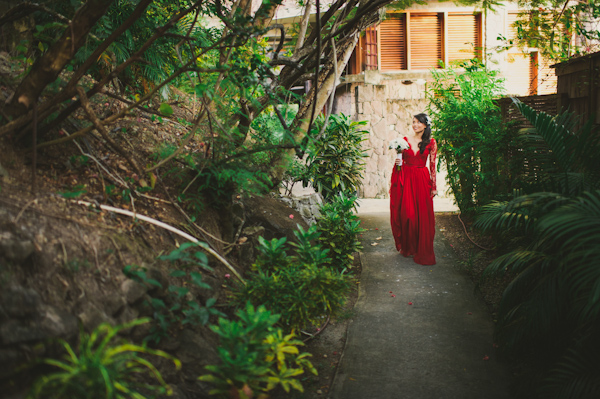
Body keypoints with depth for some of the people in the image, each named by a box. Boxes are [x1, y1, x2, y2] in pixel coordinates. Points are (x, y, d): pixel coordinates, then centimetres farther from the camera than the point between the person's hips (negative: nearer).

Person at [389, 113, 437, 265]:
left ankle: (423, 252, 9)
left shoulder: (431, 142, 3)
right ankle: (407, 248, 17)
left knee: (423, 216, -2)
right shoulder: (405, 140, 7)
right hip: (406, 179, 1)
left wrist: (434, 186, 1)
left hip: (422, 180, -1)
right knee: (406, 214, -1)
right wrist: (397, 162, -10)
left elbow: (433, 164, 3)